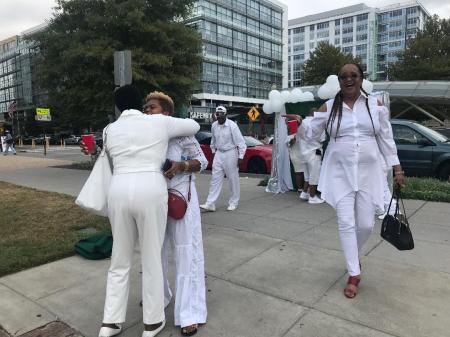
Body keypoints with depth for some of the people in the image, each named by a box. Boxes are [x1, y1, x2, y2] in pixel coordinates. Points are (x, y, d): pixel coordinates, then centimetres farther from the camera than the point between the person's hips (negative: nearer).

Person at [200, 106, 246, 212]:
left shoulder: (232, 125, -14)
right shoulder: (214, 125, 2)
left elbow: (240, 141, -12)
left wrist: (240, 156, -13)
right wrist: (213, 151, 20)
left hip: (230, 153, -5)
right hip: (219, 154, 5)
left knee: (233, 179, 5)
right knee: (215, 179, 2)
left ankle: (233, 203, 19)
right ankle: (210, 204, 3)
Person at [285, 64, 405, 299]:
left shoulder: (375, 105, 4)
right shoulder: (329, 107, 2)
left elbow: (386, 139, 7)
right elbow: (312, 133, 2)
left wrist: (397, 169, 5)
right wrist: (300, 123, -20)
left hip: (368, 173, 1)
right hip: (340, 173, -1)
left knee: (366, 224, 5)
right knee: (346, 223, -3)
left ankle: (354, 255, 37)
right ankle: (354, 274, 11)